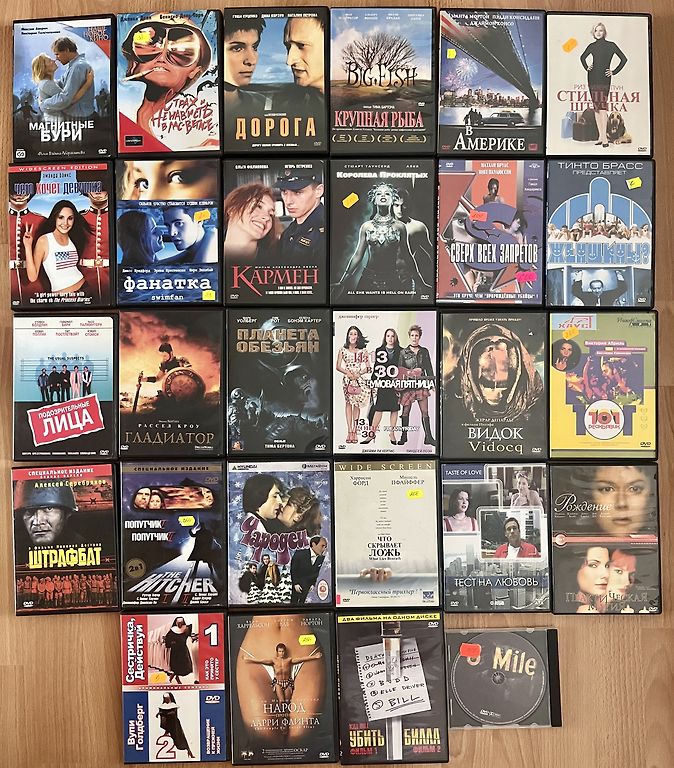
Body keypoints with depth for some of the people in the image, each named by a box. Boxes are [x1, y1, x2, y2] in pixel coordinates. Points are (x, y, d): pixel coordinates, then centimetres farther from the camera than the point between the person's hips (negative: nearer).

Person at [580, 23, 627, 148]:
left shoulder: (611, 45, 1)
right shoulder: (592, 46, 9)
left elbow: (623, 59, 4)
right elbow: (583, 57, 26)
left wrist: (614, 72, -2)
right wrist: (586, 67, 13)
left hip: (604, 79, -4)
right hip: (592, 78, 4)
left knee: (602, 104, -15)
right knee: (596, 106, 3)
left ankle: (604, 137, -20)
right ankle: (601, 136, 6)